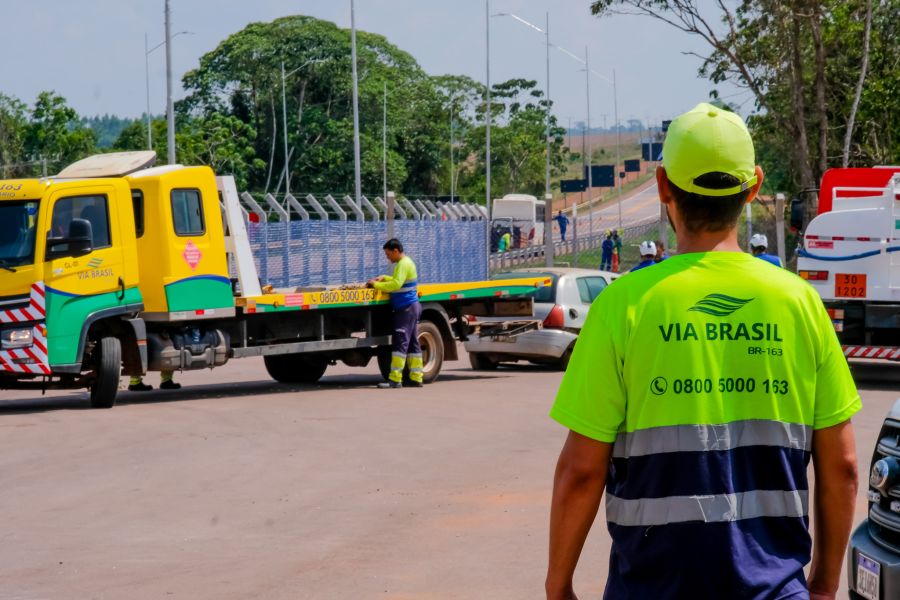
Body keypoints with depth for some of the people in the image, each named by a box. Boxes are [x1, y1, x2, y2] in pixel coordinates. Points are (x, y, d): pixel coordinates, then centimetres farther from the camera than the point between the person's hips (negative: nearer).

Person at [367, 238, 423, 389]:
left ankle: (395, 379, -16)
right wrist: (384, 278, 15)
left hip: (406, 307, -11)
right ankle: (416, 377, 14)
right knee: (412, 343, 11)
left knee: (400, 342, -12)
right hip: (411, 307, 11)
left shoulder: (404, 264, -14)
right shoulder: (406, 262, 18)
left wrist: (377, 285, -15)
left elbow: (396, 284, -23)